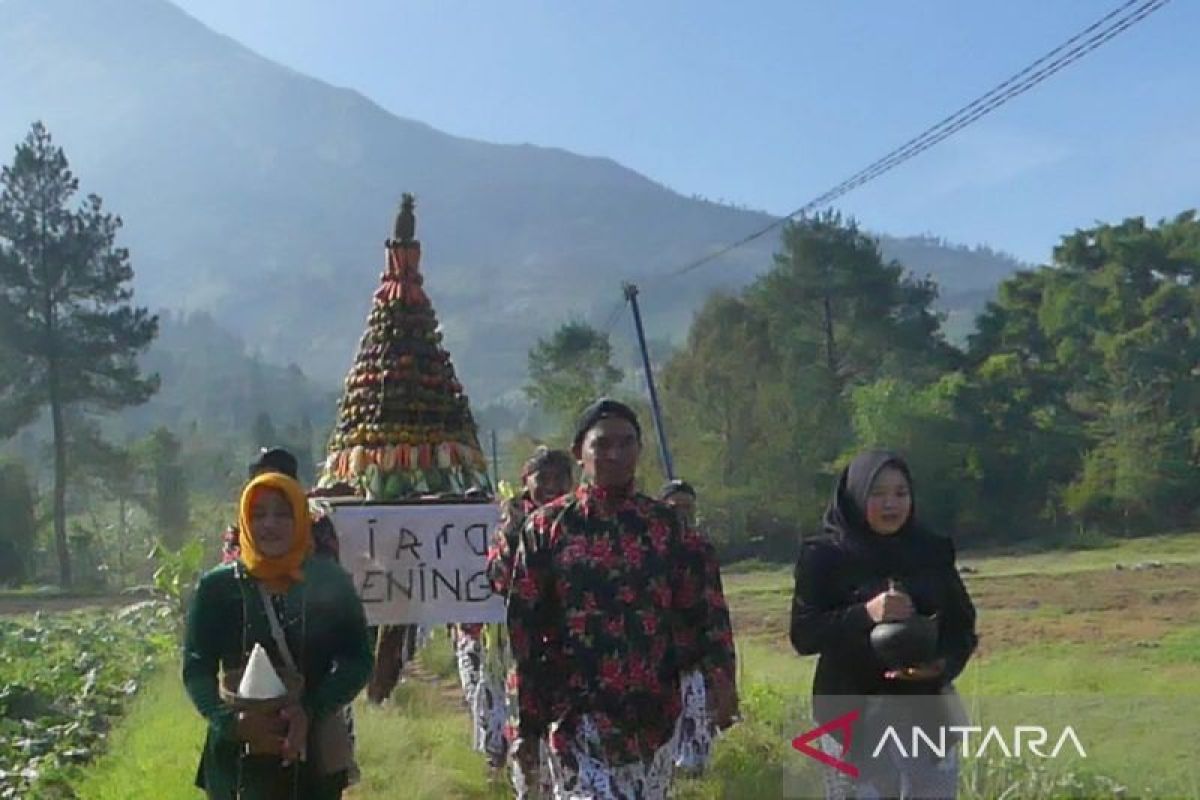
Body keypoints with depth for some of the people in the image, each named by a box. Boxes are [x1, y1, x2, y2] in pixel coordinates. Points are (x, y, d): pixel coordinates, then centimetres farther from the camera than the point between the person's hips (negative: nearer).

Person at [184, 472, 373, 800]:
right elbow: (196, 669, -3)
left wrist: (311, 711, -19)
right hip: (239, 756, -1)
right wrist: (228, 720, -21)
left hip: (315, 753, 1)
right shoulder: (217, 586, -2)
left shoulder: (330, 582, -1)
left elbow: (357, 660, -2)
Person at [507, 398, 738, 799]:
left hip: (653, 713, 3)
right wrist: (527, 723, -1)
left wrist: (719, 674, -12)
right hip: (578, 715, -3)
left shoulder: (665, 524, 6)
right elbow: (524, 626, 0)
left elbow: (700, 608, 5)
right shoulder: (547, 527, 0)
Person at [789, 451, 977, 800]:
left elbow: (963, 626, 8)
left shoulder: (933, 552, 8)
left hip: (925, 714, 3)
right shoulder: (825, 557, -2)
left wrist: (943, 664, -13)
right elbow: (802, 633, -8)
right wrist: (864, 614, -22)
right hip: (853, 718, -3)